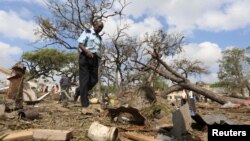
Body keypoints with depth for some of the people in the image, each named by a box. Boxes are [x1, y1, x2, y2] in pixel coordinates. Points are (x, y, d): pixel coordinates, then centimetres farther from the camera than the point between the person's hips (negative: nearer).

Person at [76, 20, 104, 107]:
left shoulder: (99, 38, 25)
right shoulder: (87, 32, 7)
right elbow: (80, 44, -5)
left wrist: (98, 58, 9)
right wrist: (87, 51, -22)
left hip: (94, 59, 6)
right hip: (85, 57, -6)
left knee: (94, 80, -2)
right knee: (84, 79, -7)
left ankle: (79, 92, 21)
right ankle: (85, 103, -6)